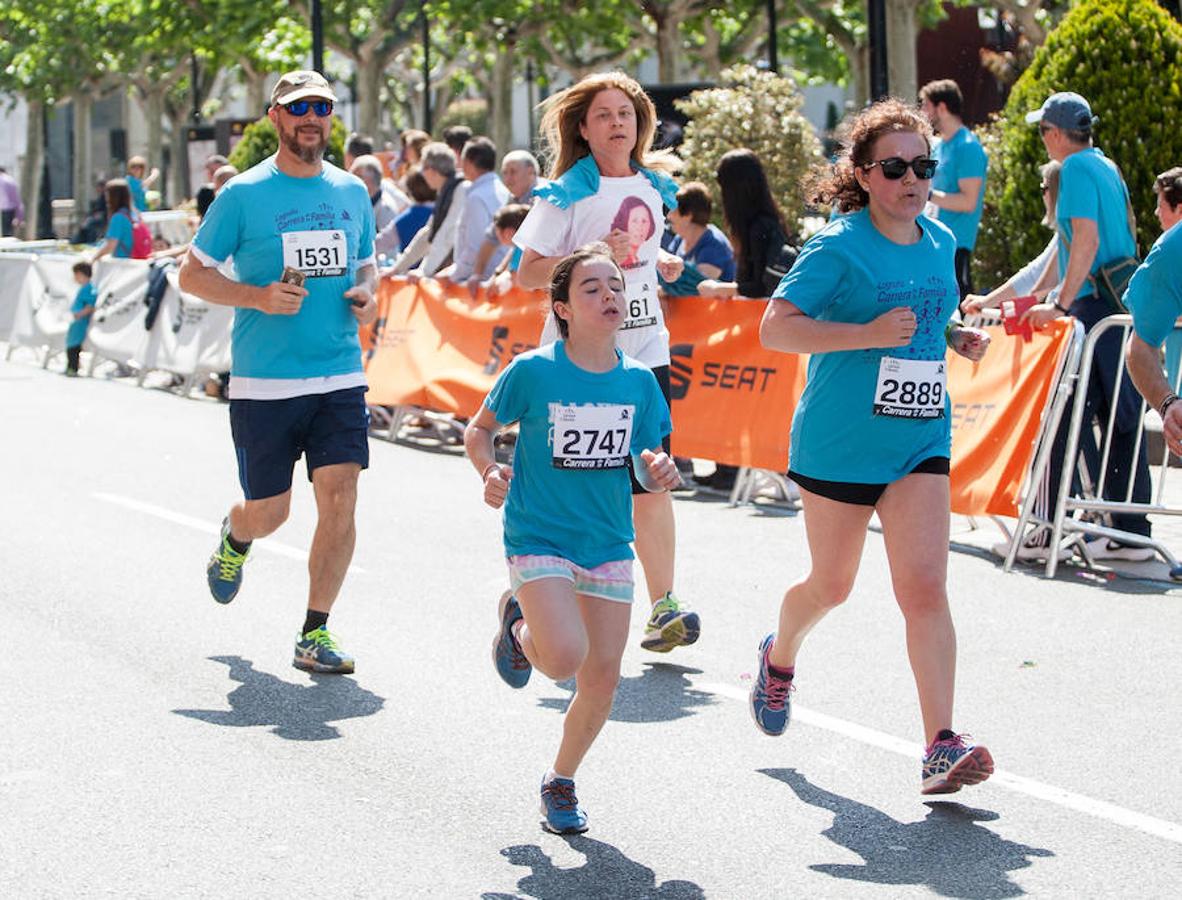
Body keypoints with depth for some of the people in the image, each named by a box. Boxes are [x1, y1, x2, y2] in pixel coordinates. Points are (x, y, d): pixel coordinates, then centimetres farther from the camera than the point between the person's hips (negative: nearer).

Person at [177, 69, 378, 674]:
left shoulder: (352, 192, 10)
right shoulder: (243, 195, -3)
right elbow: (192, 274, 1)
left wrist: (367, 294, 1)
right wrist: (257, 296, -15)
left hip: (340, 378, 3)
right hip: (263, 383, -3)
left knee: (340, 498, -10)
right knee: (269, 514, 5)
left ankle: (315, 634, 0)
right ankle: (234, 537, 43)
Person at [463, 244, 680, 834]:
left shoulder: (639, 381, 1)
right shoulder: (533, 371, -10)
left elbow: (647, 467, 10)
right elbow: (479, 429, 3)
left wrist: (659, 472, -13)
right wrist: (488, 472, -16)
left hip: (608, 546, 4)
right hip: (539, 540, -4)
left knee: (601, 680, 4)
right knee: (565, 657, -23)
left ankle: (561, 781, 28)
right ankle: (519, 624, 13)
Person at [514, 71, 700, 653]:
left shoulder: (653, 187, 11)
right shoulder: (566, 194, -6)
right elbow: (528, 274, -9)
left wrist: (659, 261, 6)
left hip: (644, 349, 4)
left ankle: (663, 604, -1)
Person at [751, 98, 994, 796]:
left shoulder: (941, 243, 8)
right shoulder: (839, 247, -11)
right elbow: (775, 327, -17)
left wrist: (960, 339, 3)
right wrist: (870, 334, -26)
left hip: (921, 441, 3)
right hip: (840, 442, -3)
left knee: (925, 587, -10)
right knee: (832, 583, 13)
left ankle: (941, 746, -13)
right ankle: (781, 657, 47)